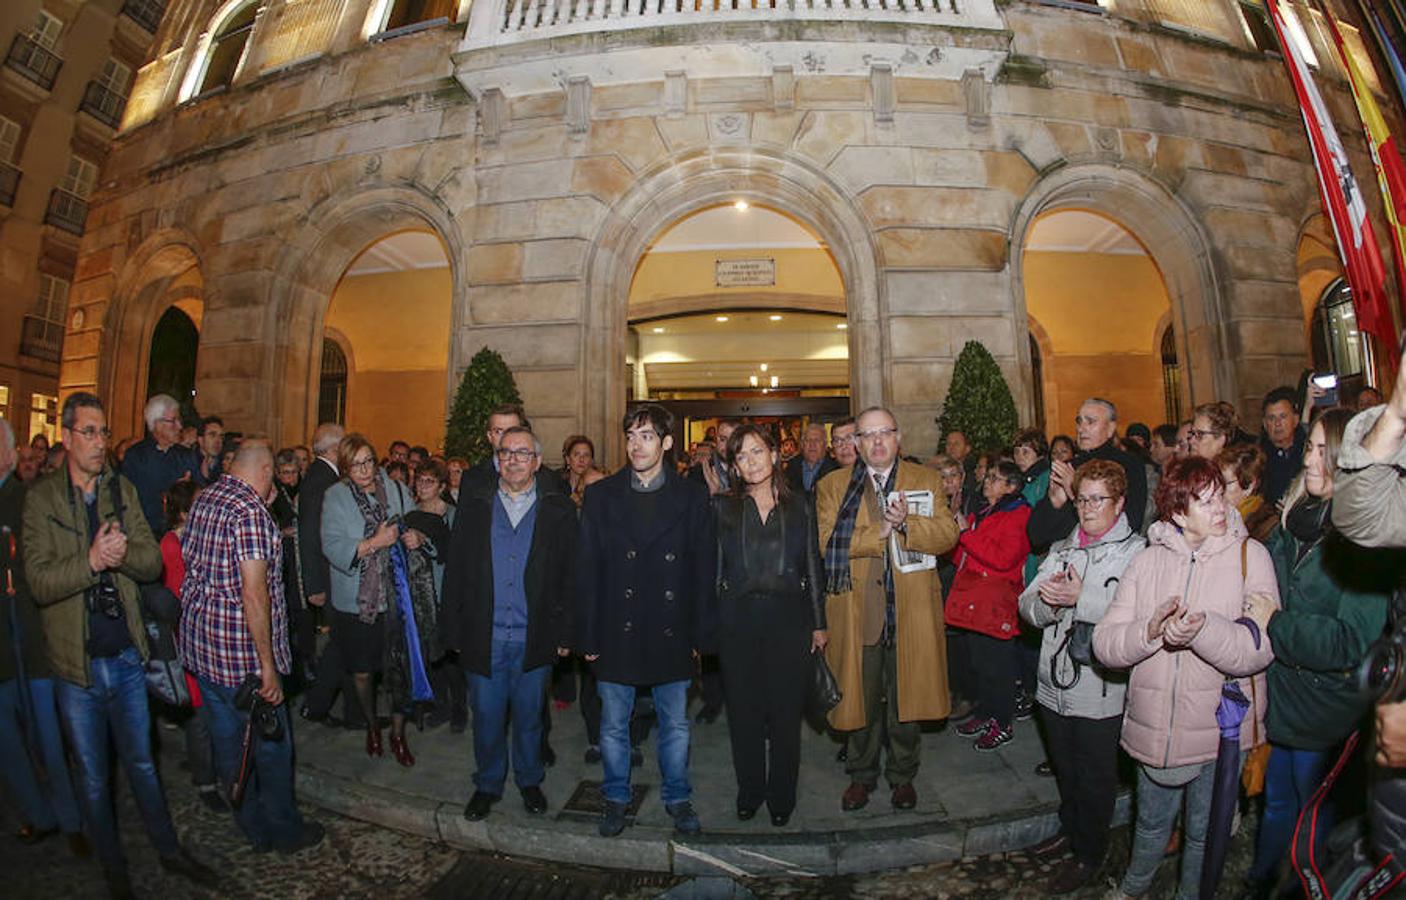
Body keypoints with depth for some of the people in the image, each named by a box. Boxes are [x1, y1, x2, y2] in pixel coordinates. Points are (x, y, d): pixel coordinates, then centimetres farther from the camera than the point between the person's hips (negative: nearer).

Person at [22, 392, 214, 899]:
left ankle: (169, 850, 32)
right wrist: (91, 560, -30)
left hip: (126, 656, 2)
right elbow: (40, 581, -15)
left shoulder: (122, 490, 2)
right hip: (77, 665, -2)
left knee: (141, 763, 17)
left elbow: (153, 562, -1)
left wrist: (123, 552, -21)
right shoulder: (41, 499, -8)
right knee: (93, 776, 15)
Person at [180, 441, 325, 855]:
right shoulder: (250, 511, -20)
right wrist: (268, 664, -20)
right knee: (271, 743, 9)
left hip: (200, 644, 9)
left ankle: (254, 827, 34)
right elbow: (254, 592, -24)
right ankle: (285, 831, 25)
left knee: (227, 742, 18)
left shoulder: (203, 500, 6)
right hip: (241, 651, -8)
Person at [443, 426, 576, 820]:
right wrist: (455, 632, -1)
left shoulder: (559, 511, -1)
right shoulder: (474, 509, 4)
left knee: (529, 718, 15)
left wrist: (564, 633, -5)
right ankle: (487, 785, 37)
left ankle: (529, 781, 38)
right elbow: (454, 574, 4)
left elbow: (570, 577, -2)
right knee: (487, 718, 13)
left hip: (534, 640, -1)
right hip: (484, 640, 1)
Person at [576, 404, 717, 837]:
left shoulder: (692, 497, -2)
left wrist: (703, 635, -3)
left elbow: (705, 571, -1)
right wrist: (587, 635, -4)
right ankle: (616, 798, 37)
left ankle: (677, 797, 36)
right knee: (613, 725, 15)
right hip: (616, 633, 1)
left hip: (671, 634, 0)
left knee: (675, 725, 15)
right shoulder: (600, 495, -1)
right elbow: (586, 571, -1)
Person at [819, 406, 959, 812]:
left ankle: (903, 775, 33)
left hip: (911, 610, 1)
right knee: (861, 697, 11)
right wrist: (880, 532, -16)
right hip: (856, 610, 0)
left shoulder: (927, 480, 8)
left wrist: (906, 524, -21)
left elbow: (947, 533, -4)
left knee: (907, 696, 12)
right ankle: (861, 775, 31)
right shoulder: (832, 485, 5)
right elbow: (827, 541, -9)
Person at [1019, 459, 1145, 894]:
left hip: (1101, 690, -5)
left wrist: (1081, 597, -26)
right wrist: (1048, 600, -18)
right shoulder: (1062, 549, 10)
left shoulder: (1137, 551, -9)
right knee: (1065, 768, 23)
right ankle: (1070, 829, 45)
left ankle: (1089, 854, 32)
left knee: (1095, 779, 12)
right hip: (1055, 684, 6)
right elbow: (1028, 607, 3)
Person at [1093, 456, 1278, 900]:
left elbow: (1260, 648, -17)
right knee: (1151, 825, 22)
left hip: (1219, 727, -2)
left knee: (1204, 833, 18)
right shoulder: (1148, 561, -1)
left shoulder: (1249, 554, -7)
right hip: (1154, 726, 2)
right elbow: (1104, 643, -8)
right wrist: (1149, 630, -26)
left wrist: (1204, 629, -33)